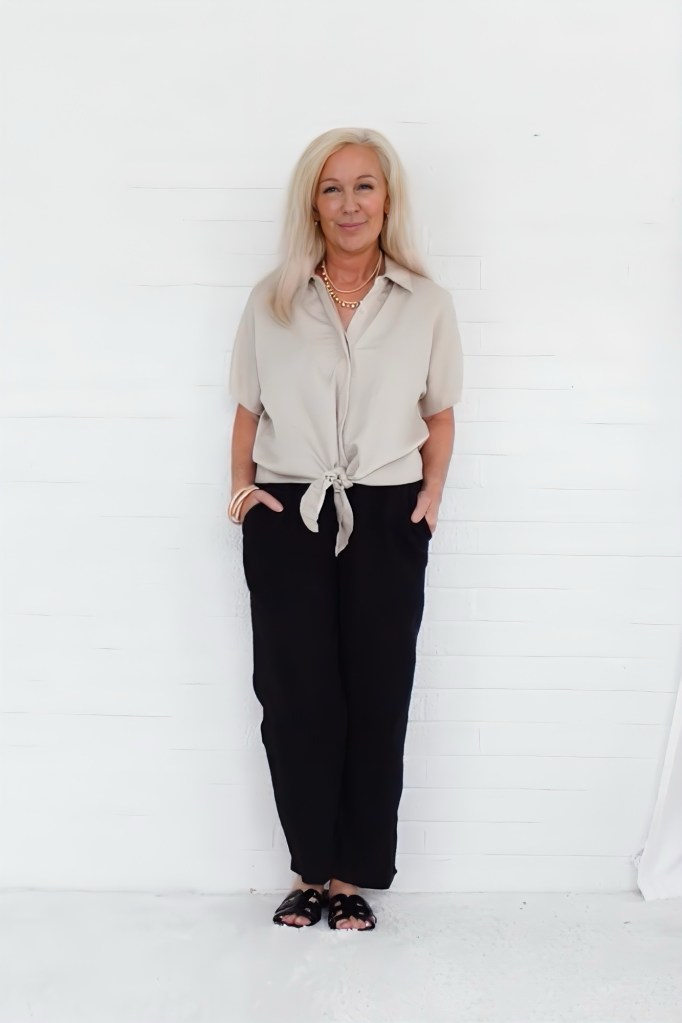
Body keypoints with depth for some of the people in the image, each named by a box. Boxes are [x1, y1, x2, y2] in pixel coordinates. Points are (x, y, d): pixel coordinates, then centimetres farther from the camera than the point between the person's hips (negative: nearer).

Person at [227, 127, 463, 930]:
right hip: (287, 518, 0)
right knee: (295, 698, 2)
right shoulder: (271, 301, 6)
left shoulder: (426, 304, 5)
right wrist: (242, 485, -4)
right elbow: (248, 409, 10)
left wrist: (431, 493, -3)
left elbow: (439, 414, 11)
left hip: (386, 520, 0)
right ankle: (311, 869, 19)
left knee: (375, 699, 3)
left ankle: (352, 875, 19)